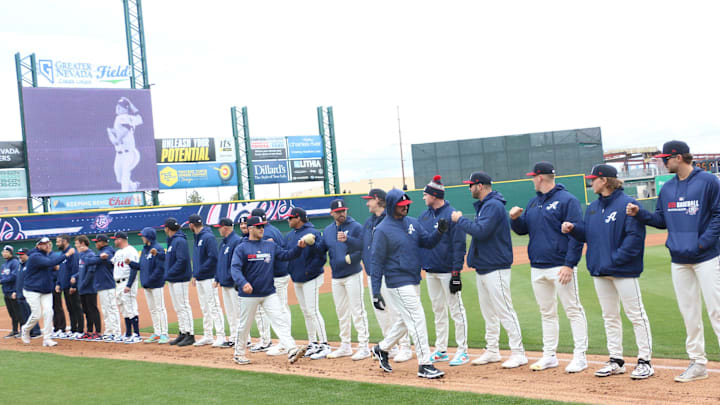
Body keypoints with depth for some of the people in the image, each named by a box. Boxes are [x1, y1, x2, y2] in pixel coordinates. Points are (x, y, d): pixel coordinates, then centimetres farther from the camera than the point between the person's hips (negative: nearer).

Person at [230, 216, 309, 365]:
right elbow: (235, 268, -14)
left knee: (281, 320, -9)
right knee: (244, 325, 8)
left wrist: (298, 247, -11)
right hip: (249, 294, -3)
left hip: (269, 293, 3)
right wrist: (243, 283, -32)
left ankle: (292, 351, -16)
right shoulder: (241, 248, -4)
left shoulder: (270, 245, 10)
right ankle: (239, 353, 25)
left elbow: (286, 255, 8)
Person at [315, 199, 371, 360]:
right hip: (336, 277, 6)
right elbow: (321, 249, 10)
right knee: (341, 312, 13)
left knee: (357, 311, -6)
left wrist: (347, 239, -32)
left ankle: (364, 346, -2)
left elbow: (363, 247, -18)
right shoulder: (328, 230, 12)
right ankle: (345, 346, 23)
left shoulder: (356, 227, -6)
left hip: (352, 275, -6)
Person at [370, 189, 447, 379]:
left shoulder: (412, 223, 9)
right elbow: (377, 261, -11)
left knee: (406, 320, 18)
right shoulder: (383, 230, -11)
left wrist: (440, 231, -15)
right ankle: (424, 365, -2)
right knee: (417, 320, -9)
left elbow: (427, 242, 7)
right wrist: (375, 292, -14)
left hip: (413, 281, 8)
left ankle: (382, 349, 36)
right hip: (398, 283, -8)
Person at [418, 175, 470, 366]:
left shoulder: (452, 215, -11)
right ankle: (441, 350, 20)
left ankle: (462, 351, 4)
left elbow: (459, 245, -13)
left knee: (456, 309, -2)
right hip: (429, 271, 7)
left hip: (447, 271, -7)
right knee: (438, 310, 13)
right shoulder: (424, 216, 11)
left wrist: (456, 273, -17)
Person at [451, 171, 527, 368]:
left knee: (504, 311, -8)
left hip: (495, 268, -10)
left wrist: (460, 219, -15)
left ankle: (518, 353, -4)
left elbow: (481, 231, -25)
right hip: (481, 267, 10)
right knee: (488, 312, 15)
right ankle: (492, 351, 23)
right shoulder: (482, 206, 16)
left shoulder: (494, 206, -15)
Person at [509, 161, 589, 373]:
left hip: (560, 267, -8)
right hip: (537, 267, 8)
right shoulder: (534, 202, 17)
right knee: (547, 313, 12)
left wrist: (569, 264, -19)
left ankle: (580, 356, 1)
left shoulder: (567, 200, -7)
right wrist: (515, 218, -1)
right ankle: (549, 355, 19)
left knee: (573, 310, -3)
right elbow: (523, 229, 22)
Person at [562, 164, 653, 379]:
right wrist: (573, 228, 0)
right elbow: (587, 233, 19)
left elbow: (635, 236, -16)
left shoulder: (627, 204, -11)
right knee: (609, 317, 13)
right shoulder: (593, 207, 15)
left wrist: (618, 259, -19)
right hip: (600, 270, 8)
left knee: (636, 314, -2)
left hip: (623, 270, -8)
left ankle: (645, 361, 4)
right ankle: (616, 361, 21)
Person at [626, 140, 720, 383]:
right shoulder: (667, 188, 13)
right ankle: (697, 363, 16)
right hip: (678, 260, 6)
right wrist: (639, 213, 2)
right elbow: (661, 220, 17)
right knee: (689, 313, 9)